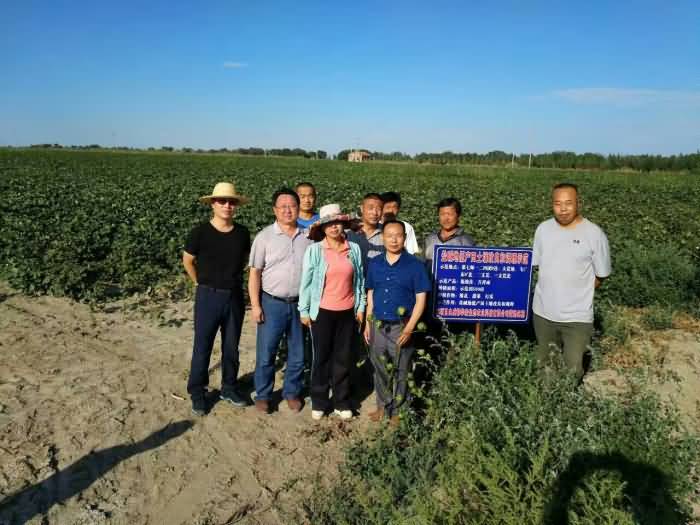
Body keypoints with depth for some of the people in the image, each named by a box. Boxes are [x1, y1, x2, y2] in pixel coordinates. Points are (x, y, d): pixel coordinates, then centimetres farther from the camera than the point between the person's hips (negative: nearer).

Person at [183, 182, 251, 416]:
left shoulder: (242, 233, -1)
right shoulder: (200, 232, -10)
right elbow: (187, 261, 3)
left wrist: (232, 278, 11)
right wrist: (201, 283, 6)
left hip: (235, 296, 3)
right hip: (208, 296, -3)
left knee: (231, 347, 14)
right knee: (202, 347, 6)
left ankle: (229, 388, 30)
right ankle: (197, 392, 21)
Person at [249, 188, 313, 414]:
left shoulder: (308, 237, 2)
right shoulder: (265, 237, -4)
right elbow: (255, 273, -4)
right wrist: (255, 305, -8)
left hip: (300, 304, 2)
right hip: (272, 303, -2)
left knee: (298, 354, 12)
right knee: (266, 354, 5)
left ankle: (292, 393, 29)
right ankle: (262, 395, 23)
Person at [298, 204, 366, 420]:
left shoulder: (354, 249, -1)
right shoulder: (314, 250, -8)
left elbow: (360, 279, 6)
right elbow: (306, 282, -4)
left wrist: (361, 306, 6)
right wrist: (304, 311, -3)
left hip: (347, 312, 2)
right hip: (322, 312, -2)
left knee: (343, 358, 11)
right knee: (322, 357, 9)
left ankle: (341, 402, 24)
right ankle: (319, 402, 23)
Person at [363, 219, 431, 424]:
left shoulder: (414, 265, -7)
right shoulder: (374, 264, 5)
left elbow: (421, 299, -7)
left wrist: (409, 328, -13)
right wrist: (368, 324, 9)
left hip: (401, 328, -4)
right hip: (378, 325, 4)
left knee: (400, 372, 8)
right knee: (380, 369, 15)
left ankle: (397, 410, 24)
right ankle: (382, 405, 31)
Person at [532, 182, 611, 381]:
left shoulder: (594, 234, -11)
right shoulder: (543, 229, 0)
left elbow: (601, 276, -2)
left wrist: (577, 295, -1)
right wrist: (552, 290, 5)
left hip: (577, 316, -4)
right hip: (543, 312, 4)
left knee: (572, 371, 2)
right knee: (543, 366, 19)